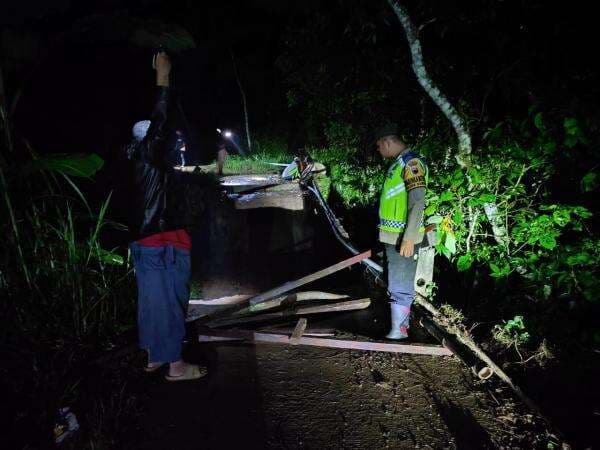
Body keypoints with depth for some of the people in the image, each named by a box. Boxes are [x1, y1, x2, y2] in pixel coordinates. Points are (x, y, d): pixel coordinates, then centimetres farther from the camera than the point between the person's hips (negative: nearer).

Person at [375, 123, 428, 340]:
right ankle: (402, 324, 32)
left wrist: (409, 238, -25)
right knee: (397, 283, 18)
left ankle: (397, 334, 6)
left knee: (399, 287, -3)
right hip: (393, 236, 10)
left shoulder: (411, 162, -14)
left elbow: (418, 202, -22)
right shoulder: (398, 162, 15)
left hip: (403, 238, -10)